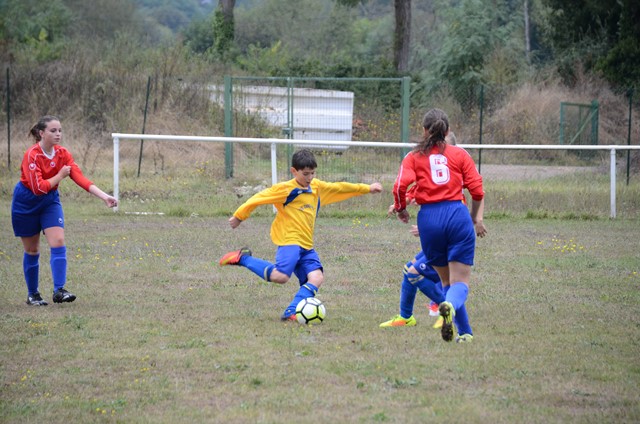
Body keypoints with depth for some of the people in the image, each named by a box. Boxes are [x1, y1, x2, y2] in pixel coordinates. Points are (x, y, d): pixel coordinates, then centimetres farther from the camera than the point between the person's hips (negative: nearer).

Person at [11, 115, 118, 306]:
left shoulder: (63, 154, -8)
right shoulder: (32, 155, -24)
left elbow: (80, 178, -16)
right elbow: (38, 187, -28)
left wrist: (104, 196, -26)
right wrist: (60, 176, -20)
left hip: (50, 201, 4)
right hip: (26, 203, -4)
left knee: (58, 242, -14)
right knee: (32, 250, 5)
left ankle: (59, 290, -18)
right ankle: (32, 294, 19)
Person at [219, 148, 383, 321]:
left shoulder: (317, 187, 14)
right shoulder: (286, 189, -7)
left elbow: (339, 188, 25)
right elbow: (258, 198, -4)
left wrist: (367, 188, 27)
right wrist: (239, 216, 1)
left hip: (307, 246, 7)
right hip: (289, 241, -7)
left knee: (316, 278, -13)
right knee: (280, 276, -25)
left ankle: (291, 313, -16)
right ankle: (243, 258, -6)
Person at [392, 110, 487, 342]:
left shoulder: (414, 157, 8)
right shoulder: (460, 154, 9)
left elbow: (400, 185, -8)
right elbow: (477, 190, 4)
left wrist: (401, 208, 10)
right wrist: (477, 219, 19)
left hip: (429, 219, 1)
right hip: (458, 215, -1)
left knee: (446, 279, 17)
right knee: (461, 281, -2)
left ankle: (465, 331, 11)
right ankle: (451, 305, -37)